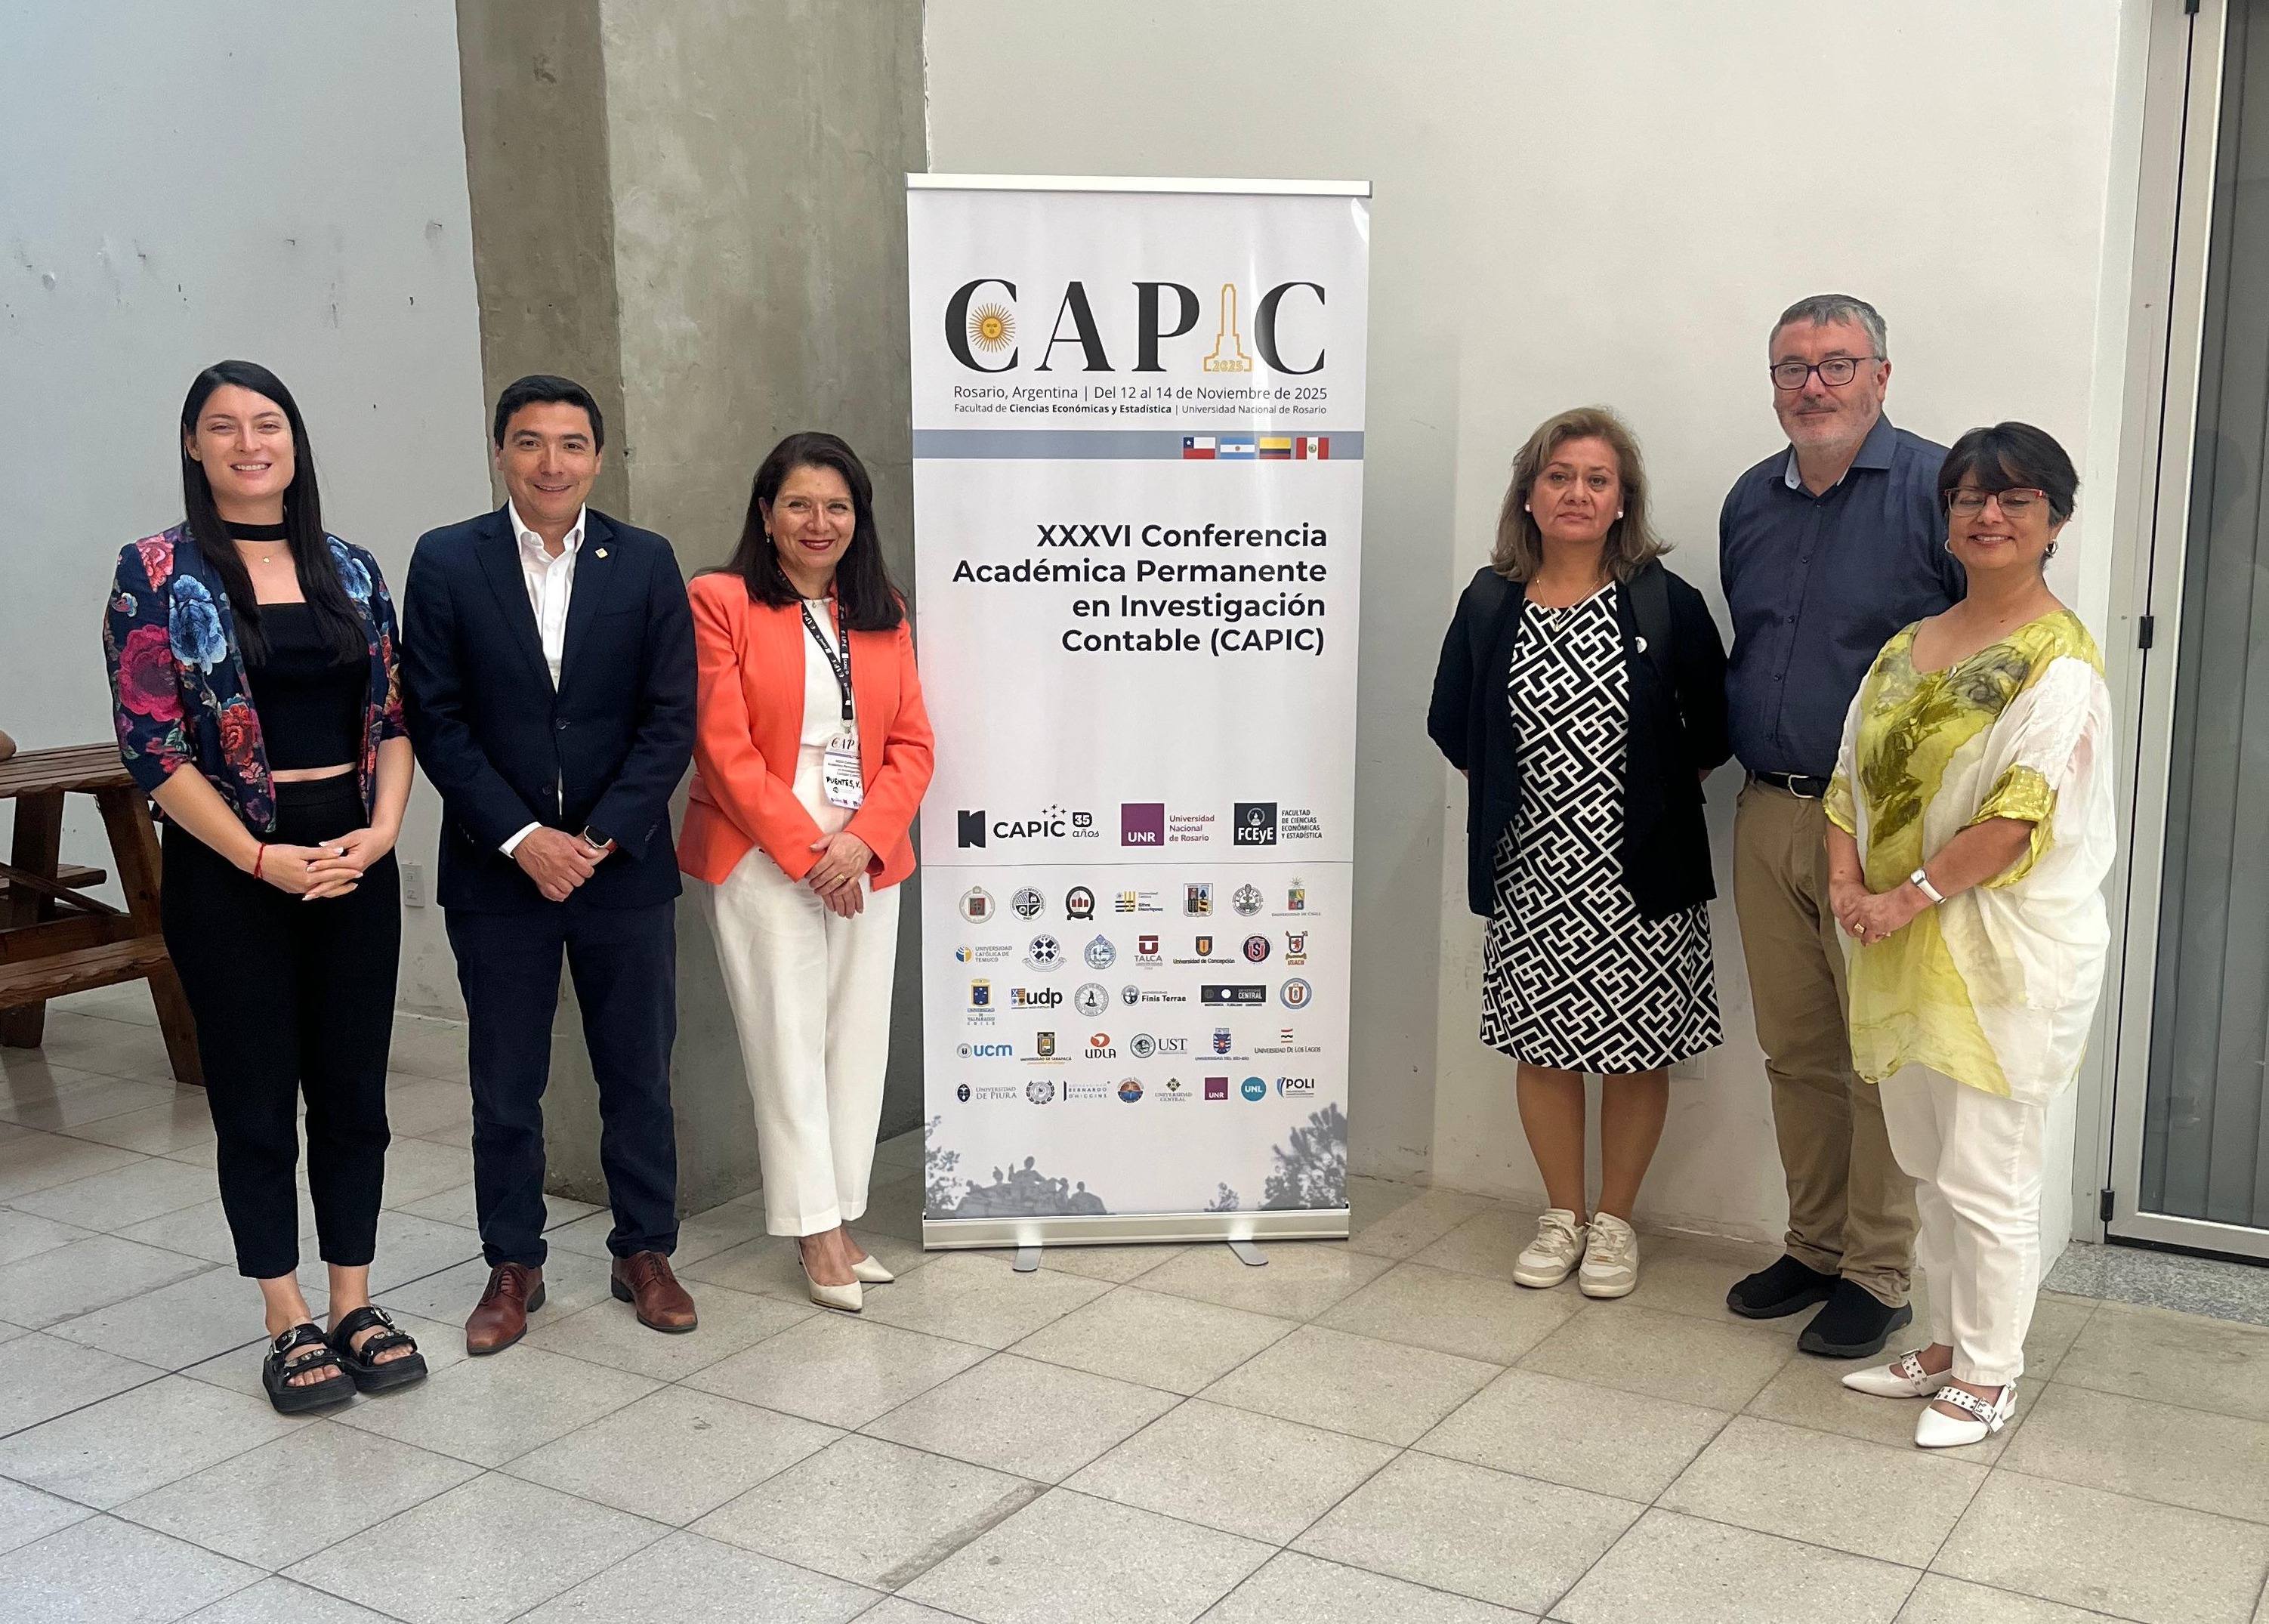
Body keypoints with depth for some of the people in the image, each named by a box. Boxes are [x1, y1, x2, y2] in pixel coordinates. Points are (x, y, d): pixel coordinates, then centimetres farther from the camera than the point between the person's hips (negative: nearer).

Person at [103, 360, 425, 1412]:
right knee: (256, 1100, 6)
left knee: (353, 1090, 9)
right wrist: (261, 857, -14)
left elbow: (393, 717, 8)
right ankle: (287, 1324, 19)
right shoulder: (158, 574, -5)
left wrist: (382, 829, -9)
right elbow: (150, 743, -9)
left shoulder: (350, 571, 7)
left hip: (354, 862, 4)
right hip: (230, 870, -3)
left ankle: (355, 1305, 22)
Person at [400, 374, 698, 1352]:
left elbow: (671, 721, -3)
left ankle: (644, 1252, 26)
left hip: (623, 865, 1)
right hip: (497, 869, 0)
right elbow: (436, 720, -5)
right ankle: (513, 1267, 24)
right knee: (505, 1087, 9)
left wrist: (600, 839, -12)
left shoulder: (646, 564, 1)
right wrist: (521, 838, -13)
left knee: (639, 1077, 10)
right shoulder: (445, 562, -1)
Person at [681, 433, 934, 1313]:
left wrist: (862, 841, -9)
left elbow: (912, 745, 7)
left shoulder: (884, 613, 11)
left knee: (858, 1040, 6)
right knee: (789, 1042, -2)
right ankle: (817, 1234, 6)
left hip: (865, 861, 5)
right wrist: (805, 849, -13)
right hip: (762, 860, -5)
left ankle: (839, 1220, 16)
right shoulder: (721, 602, -3)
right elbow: (724, 748, -10)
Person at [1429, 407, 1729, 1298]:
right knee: (1542, 1041, 10)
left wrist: (1662, 794, 1)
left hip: (1639, 873, -2)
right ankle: (1561, 1214, 27)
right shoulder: (1489, 604, 2)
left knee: (1635, 1046, 6)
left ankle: (1614, 1220, 24)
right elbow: (1455, 729, 12)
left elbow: (1711, 729, 2)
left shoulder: (1666, 605, -5)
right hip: (1529, 869, 2)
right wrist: (1509, 793, 6)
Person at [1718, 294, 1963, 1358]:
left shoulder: (1939, 490, -8)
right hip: (1767, 820, 6)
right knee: (1795, 1052, 13)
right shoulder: (1750, 502, 13)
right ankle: (1814, 1248, 27)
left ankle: (1878, 1277, 14)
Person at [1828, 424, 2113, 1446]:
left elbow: (2020, 815, -19)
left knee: (1984, 1178, 0)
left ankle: (1989, 1374, 17)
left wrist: (1907, 898, -18)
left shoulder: (2059, 660, -10)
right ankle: (1948, 1344, 32)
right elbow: (1853, 779, 10)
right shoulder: (1908, 649, 12)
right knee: (1928, 1164, 17)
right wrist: (1846, 884, -5)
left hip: (2005, 952, -7)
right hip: (1899, 949, 7)